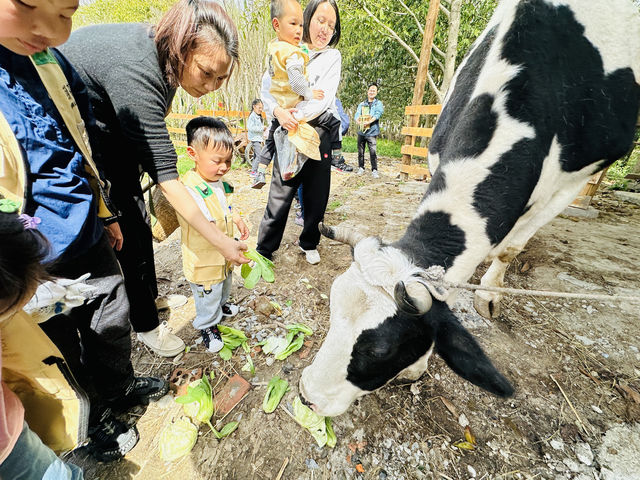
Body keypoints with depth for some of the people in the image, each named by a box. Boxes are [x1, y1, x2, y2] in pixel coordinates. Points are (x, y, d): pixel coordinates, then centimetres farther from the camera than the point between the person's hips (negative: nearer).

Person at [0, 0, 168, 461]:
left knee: (114, 321, 21)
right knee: (62, 350, 17)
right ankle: (94, 419, 43)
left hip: (90, 238, 5)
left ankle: (120, 387, 49)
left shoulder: (52, 63, 2)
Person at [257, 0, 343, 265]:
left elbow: (323, 97, -3)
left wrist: (296, 117, -16)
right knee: (280, 194, -5)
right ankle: (264, 249, 9)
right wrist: (278, 112, -18)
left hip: (319, 133, 1)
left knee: (316, 194, 5)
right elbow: (266, 89, 3)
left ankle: (309, 243, 26)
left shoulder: (332, 57, 12)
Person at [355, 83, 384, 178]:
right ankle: (361, 168, 20)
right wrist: (358, 121, -20)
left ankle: (374, 170, -9)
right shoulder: (362, 104, 19)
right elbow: (357, 115, 4)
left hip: (372, 131, -3)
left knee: (373, 151, -13)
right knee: (360, 151, 6)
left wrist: (369, 122, -22)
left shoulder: (378, 103, 10)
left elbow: (378, 114, -7)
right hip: (361, 131, 3)